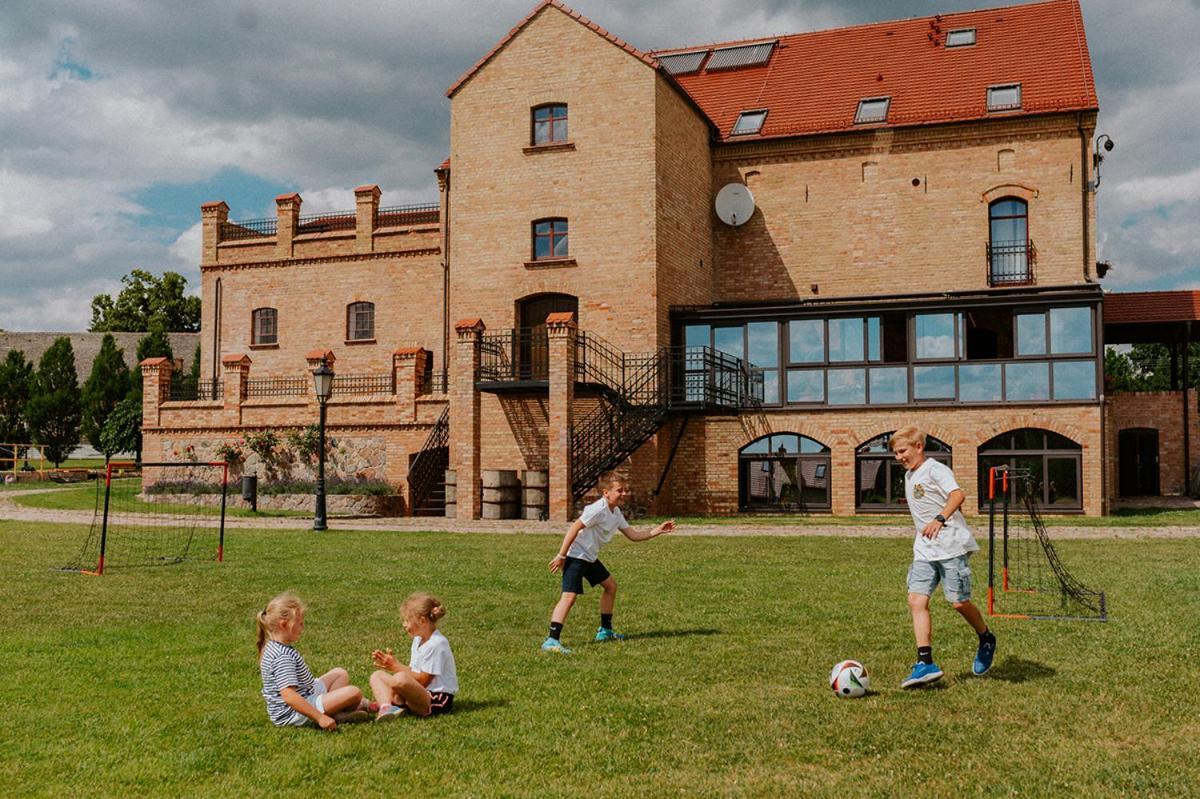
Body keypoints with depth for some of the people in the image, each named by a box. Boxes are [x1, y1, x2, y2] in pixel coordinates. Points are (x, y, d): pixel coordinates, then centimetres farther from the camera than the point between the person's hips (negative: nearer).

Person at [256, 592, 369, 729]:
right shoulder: (283, 656, -26)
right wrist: (319, 717, -34)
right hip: (293, 714, -11)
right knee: (354, 693, -19)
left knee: (340, 674, 17)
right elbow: (289, 696, -35)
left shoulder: (272, 646, 6)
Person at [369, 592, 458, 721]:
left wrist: (396, 667, -12)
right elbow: (412, 672, 13)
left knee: (400, 679, -36)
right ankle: (386, 708, -18)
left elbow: (423, 680, -16)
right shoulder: (418, 640, 14)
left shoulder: (436, 644, -17)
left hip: (437, 699, -10)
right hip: (419, 694, 10)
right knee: (377, 676, 8)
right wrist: (393, 662, 0)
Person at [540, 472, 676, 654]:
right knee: (569, 596, -21)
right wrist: (561, 556, -22)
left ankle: (605, 631, 31)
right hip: (575, 557, -10)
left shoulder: (616, 513, 9)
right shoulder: (597, 510, -20)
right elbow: (574, 529, -22)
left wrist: (658, 531, 3)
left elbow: (634, 535, 13)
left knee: (610, 586, 19)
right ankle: (552, 641, -26)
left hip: (590, 558, 10)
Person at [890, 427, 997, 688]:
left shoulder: (935, 469, -9)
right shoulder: (909, 476, 18)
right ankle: (925, 663, -12)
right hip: (924, 551, 8)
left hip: (951, 546, -8)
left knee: (959, 602, -4)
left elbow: (958, 495, -26)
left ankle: (986, 640, 26)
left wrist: (940, 519, -40)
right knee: (916, 600, -8)